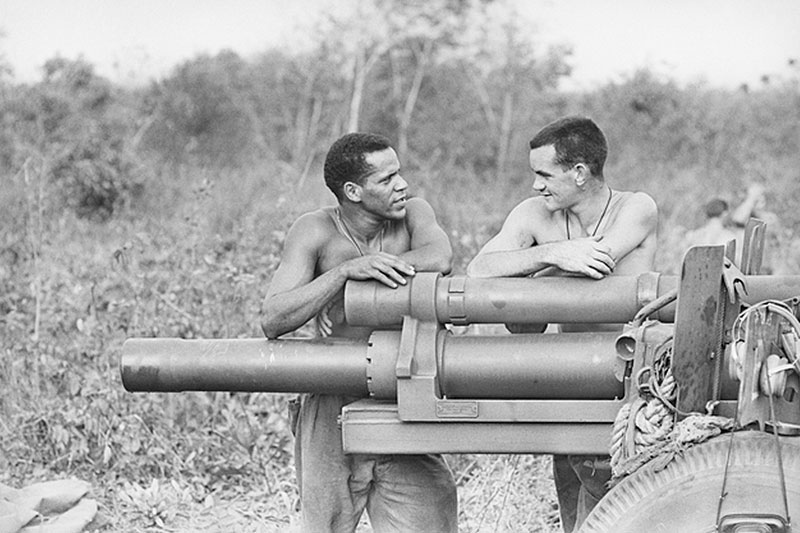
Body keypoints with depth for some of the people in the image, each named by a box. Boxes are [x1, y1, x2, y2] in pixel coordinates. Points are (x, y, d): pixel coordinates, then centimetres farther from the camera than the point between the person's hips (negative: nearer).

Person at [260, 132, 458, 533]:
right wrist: (345, 270, -32)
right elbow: (272, 322, -20)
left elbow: (440, 258, -25)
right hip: (332, 412, -1)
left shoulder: (412, 213, -2)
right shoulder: (314, 232, -9)